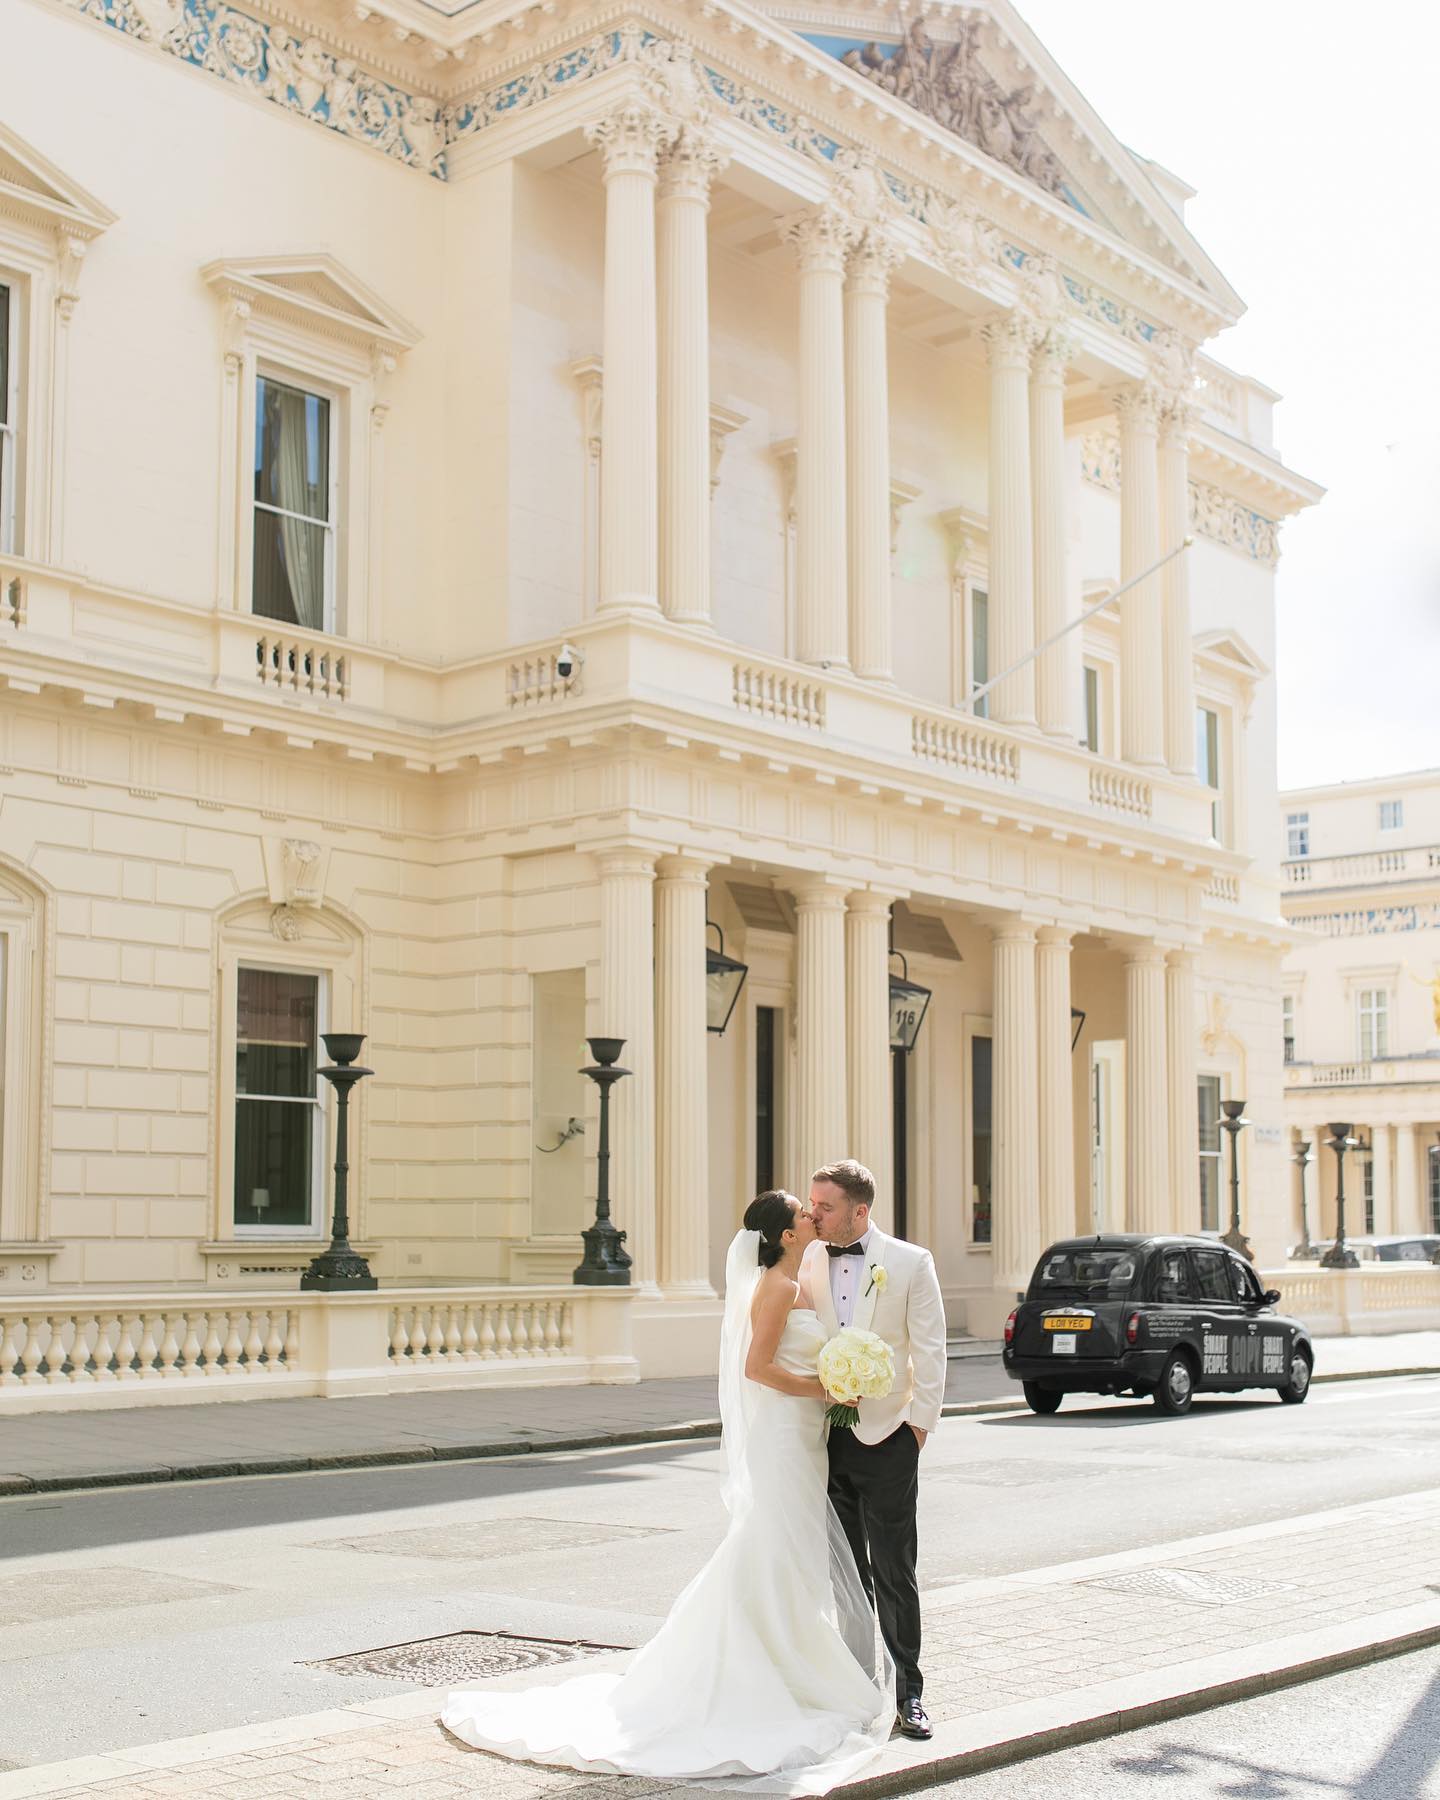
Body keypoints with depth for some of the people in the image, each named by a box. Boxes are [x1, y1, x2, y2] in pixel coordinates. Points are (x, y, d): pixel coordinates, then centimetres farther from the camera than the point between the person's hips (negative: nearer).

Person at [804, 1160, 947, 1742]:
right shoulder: (806, 1263, 5)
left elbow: (930, 1351, -1)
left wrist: (919, 1426, -6)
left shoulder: (910, 1262, -3)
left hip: (886, 1437, -3)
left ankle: (905, 1692, 10)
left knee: (894, 1572, 1)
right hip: (824, 1437, 3)